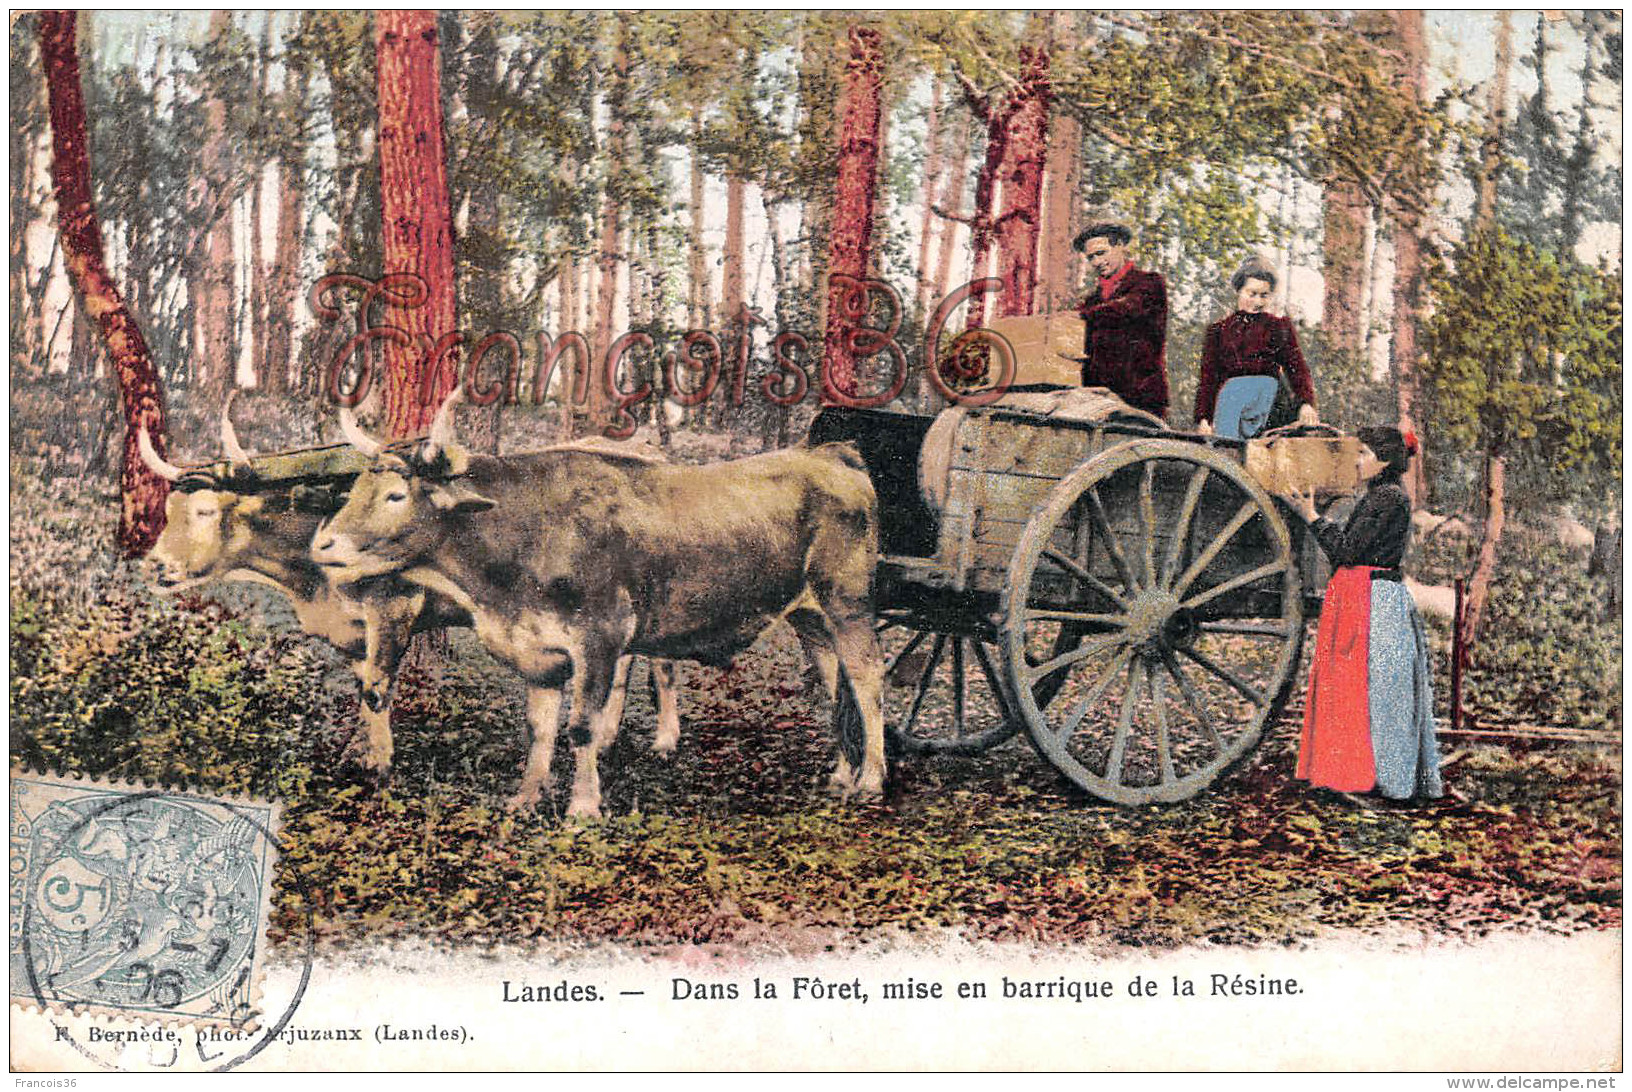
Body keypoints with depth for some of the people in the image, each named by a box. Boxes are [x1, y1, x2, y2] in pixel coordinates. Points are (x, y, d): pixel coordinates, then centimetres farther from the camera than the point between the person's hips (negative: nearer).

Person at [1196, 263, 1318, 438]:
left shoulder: (1279, 327, 17)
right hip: (1229, 398, 1)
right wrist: (1202, 418, 1)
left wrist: (1306, 403, -12)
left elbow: (1296, 369, 6)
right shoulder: (1218, 331, 19)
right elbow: (1207, 379, 15)